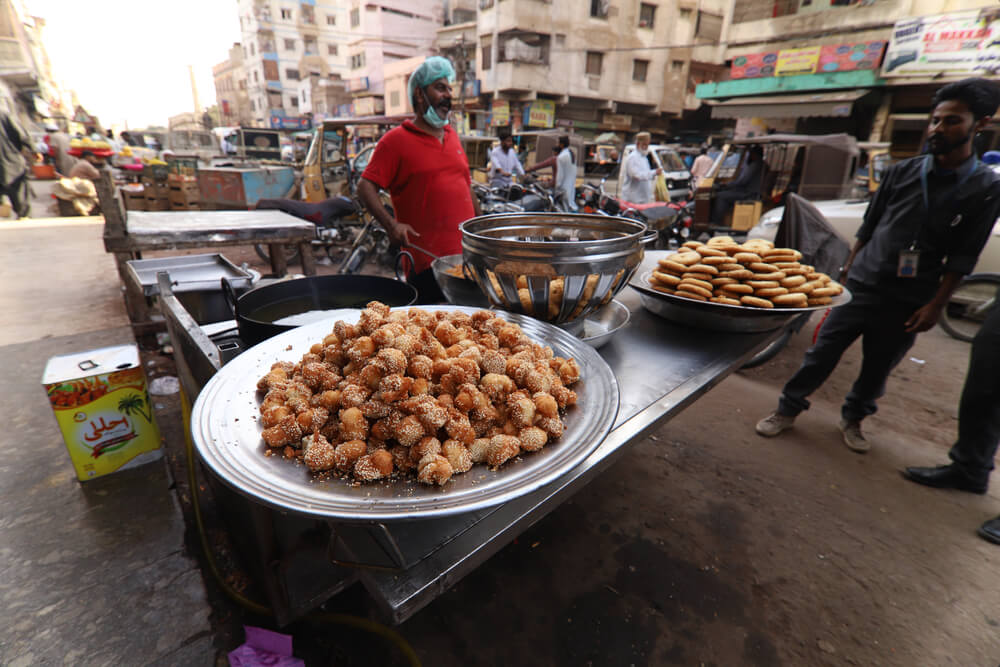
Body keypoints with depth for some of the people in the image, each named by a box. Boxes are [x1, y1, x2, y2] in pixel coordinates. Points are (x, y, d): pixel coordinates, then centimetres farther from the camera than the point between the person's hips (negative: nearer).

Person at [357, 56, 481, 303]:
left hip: (467, 254, 6)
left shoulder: (452, 135, 19)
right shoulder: (396, 139, -1)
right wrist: (390, 223, -21)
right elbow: (366, 187, -6)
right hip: (426, 260, -6)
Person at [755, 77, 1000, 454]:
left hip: (908, 303, 0)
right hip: (861, 287, 1)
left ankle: (853, 418, 32)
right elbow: (868, 229, 9)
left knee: (878, 368, 11)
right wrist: (848, 271, 7)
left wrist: (936, 305, -7)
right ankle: (788, 409, 14)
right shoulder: (902, 172, 3)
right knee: (823, 353, 1)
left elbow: (962, 257, -2)